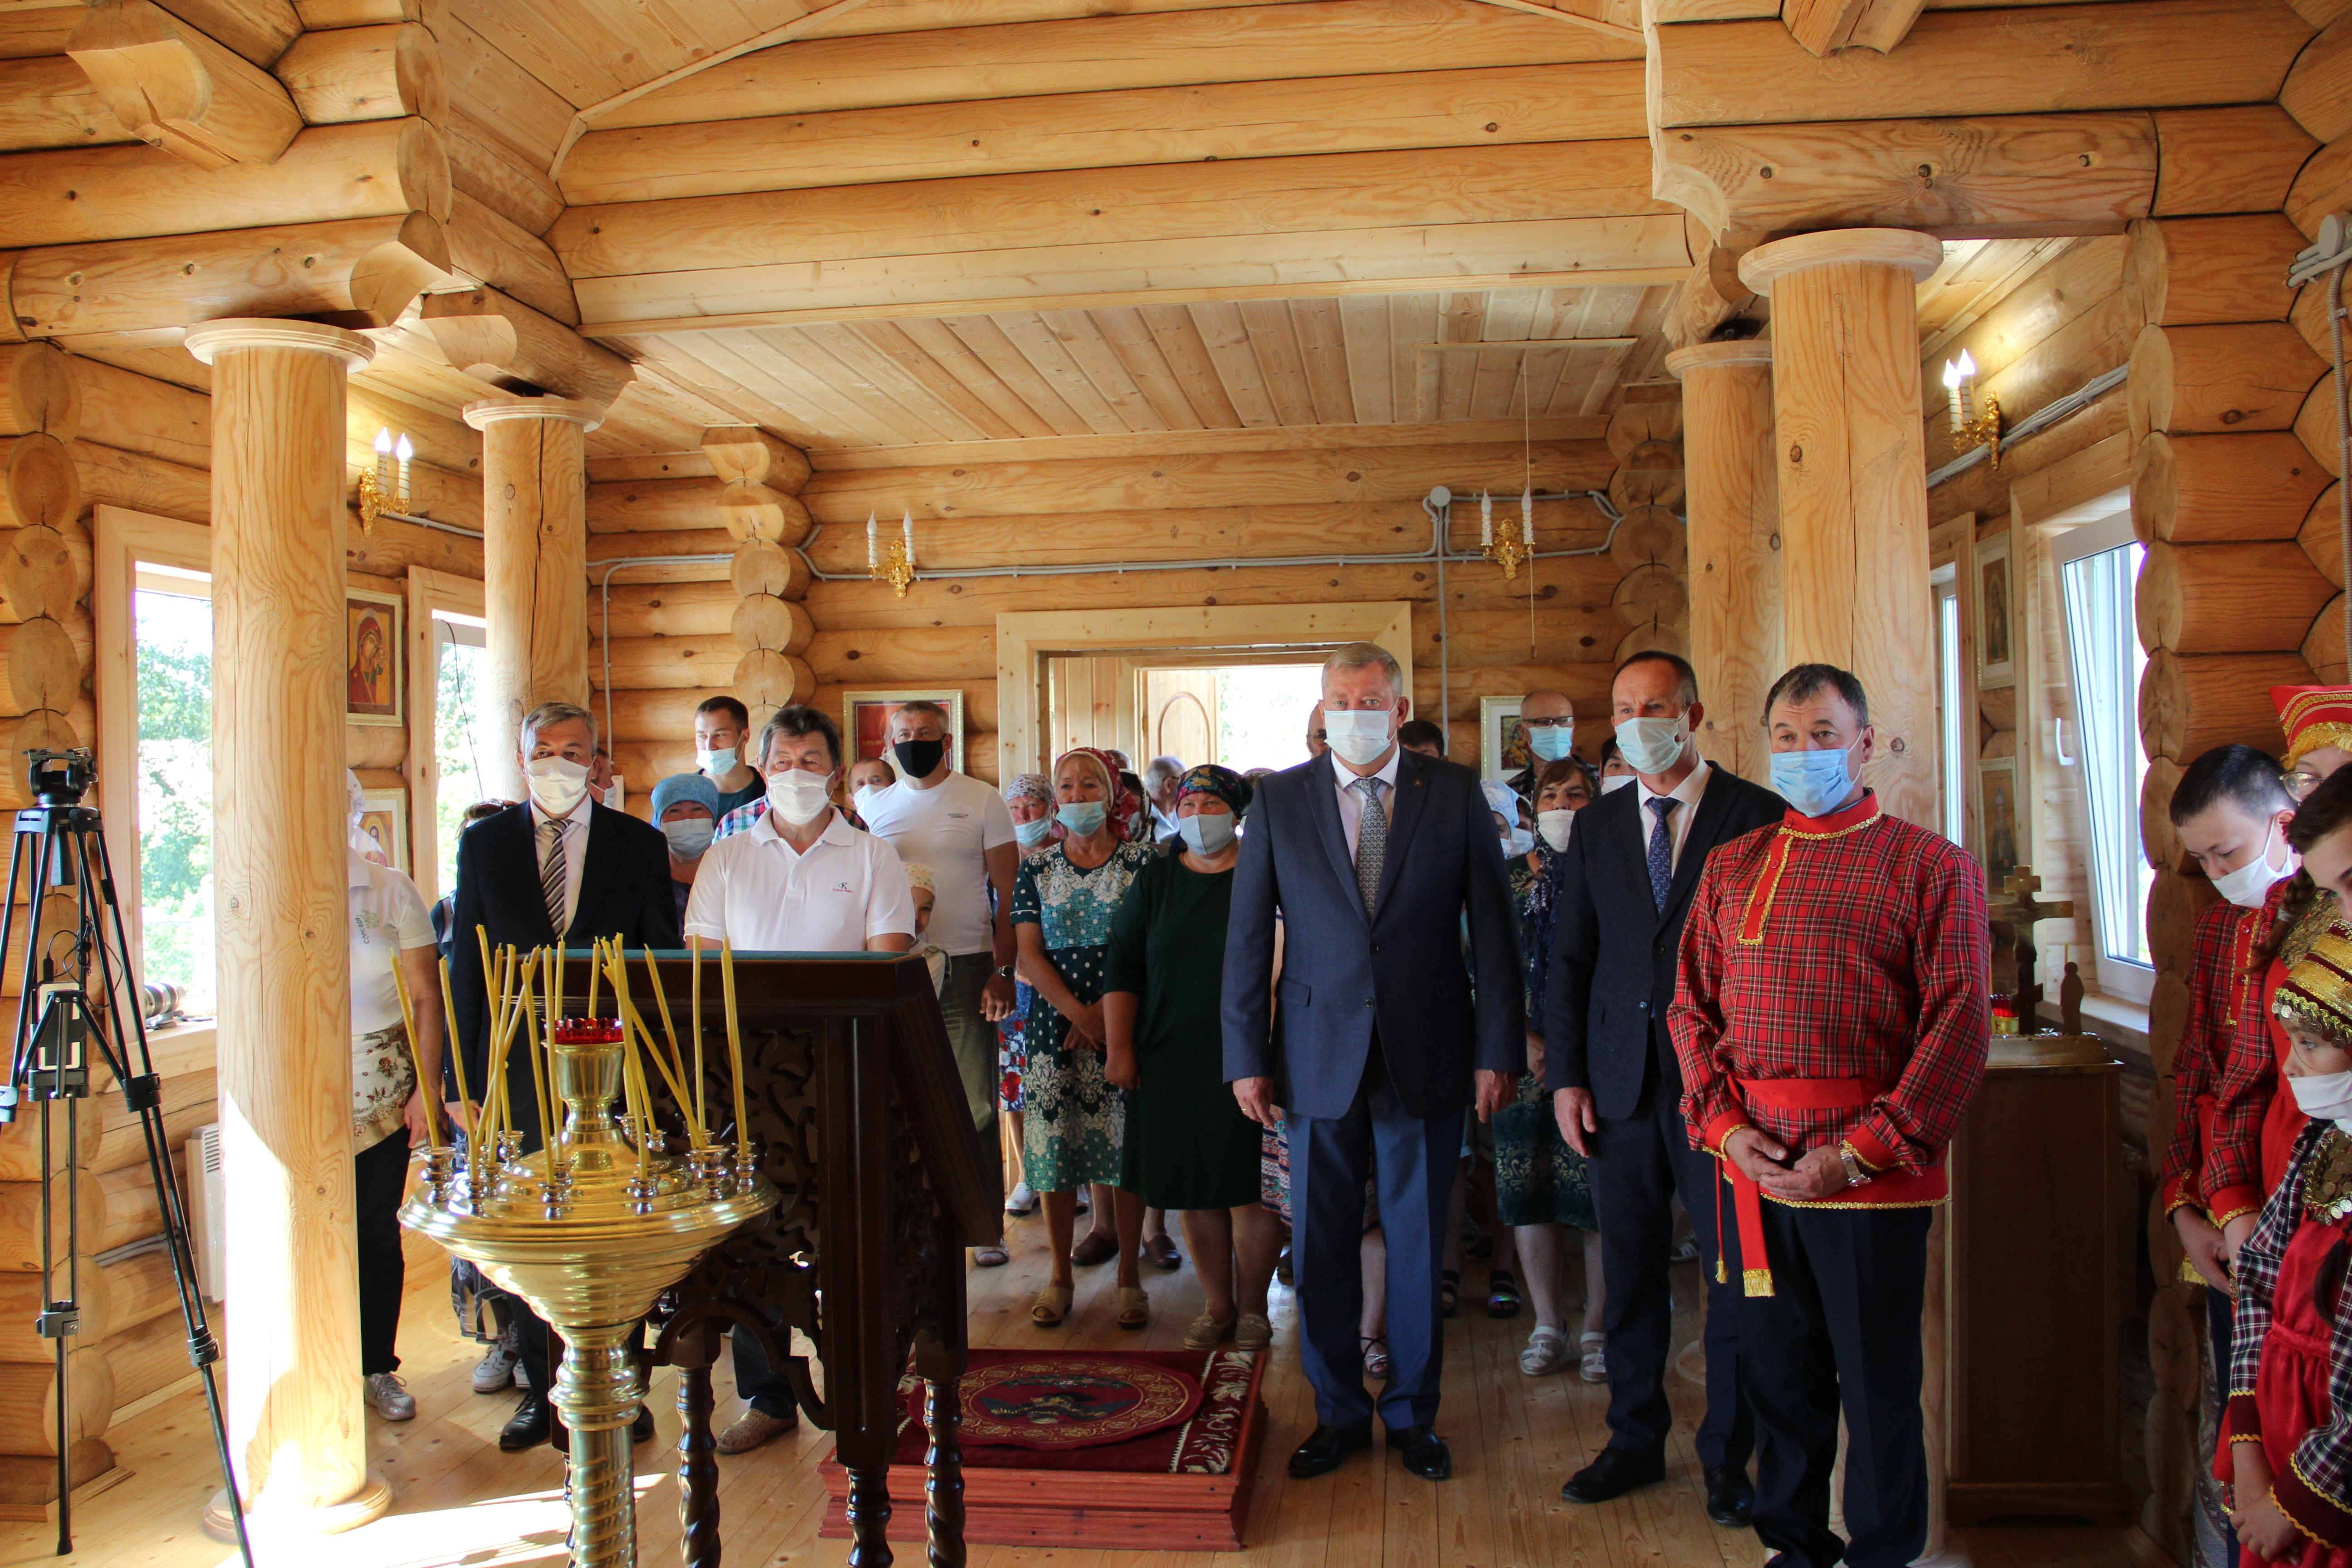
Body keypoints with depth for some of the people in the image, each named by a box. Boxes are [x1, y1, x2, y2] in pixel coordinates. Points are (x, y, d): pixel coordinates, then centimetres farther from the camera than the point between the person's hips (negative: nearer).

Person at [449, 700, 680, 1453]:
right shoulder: (484, 843, 6)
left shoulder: (638, 843, 3)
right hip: (520, 1068, 1)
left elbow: (665, 961, 4)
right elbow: (467, 965, 6)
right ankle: (543, 1392, 23)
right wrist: (467, 1075, 2)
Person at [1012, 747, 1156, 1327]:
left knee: (1125, 1145, -1)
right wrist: (1078, 1012, -11)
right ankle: (1060, 1276, 14)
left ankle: (1129, 1278, 10)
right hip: (1054, 1021, 2)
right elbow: (1029, 955, 2)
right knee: (1055, 1145, 2)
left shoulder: (1141, 864, 1)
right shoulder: (1037, 870, 8)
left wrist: (1104, 1013, -12)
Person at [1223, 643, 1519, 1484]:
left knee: (1418, 1242, 10)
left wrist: (1498, 1047, -2)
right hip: (1320, 1056, 1)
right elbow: (1248, 935, 2)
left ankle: (1411, 1412, 27)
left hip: (1428, 1056, 0)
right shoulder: (1279, 801, 2)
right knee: (1321, 1246, 8)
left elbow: (1492, 926, 2)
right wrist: (1247, 1056, -1)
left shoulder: (1456, 793, 1)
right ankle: (1339, 1412, 26)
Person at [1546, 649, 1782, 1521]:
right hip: (1623, 1082, 4)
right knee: (1628, 1275, 12)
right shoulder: (1595, 828, 10)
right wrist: (1565, 1076, 3)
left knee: (1737, 1276, 5)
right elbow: (1570, 961, 11)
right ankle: (1636, 1441, 28)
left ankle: (1728, 1458, 22)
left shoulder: (1759, 818, -3)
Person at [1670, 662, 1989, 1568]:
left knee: (1878, 1383, 5)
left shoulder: (1933, 866, -1)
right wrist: (1725, 1123, -3)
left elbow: (1961, 1023, -7)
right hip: (1754, 1166, 4)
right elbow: (1691, 1005, 12)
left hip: (1874, 1171, -3)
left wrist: (1860, 1151, -12)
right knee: (1778, 1375, 13)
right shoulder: (1731, 867, 12)